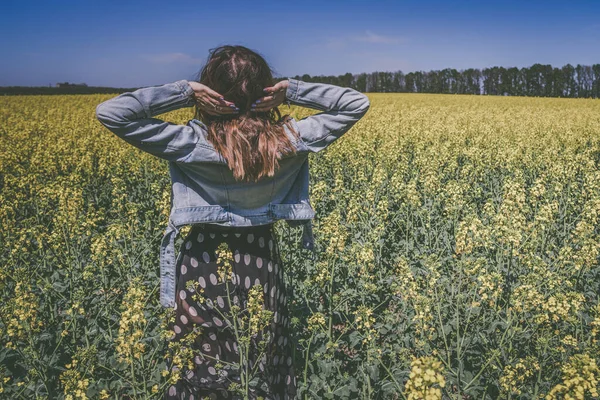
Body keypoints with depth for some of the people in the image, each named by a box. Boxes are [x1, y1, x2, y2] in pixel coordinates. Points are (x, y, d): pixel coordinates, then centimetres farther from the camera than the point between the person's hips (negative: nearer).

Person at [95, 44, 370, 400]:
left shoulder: (193, 143, -21)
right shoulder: (290, 141, -14)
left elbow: (109, 112, -19)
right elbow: (357, 103, -4)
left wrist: (184, 91, -20)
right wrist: (292, 91, -14)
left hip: (205, 269, -2)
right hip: (263, 266, 2)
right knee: (265, 371, 21)